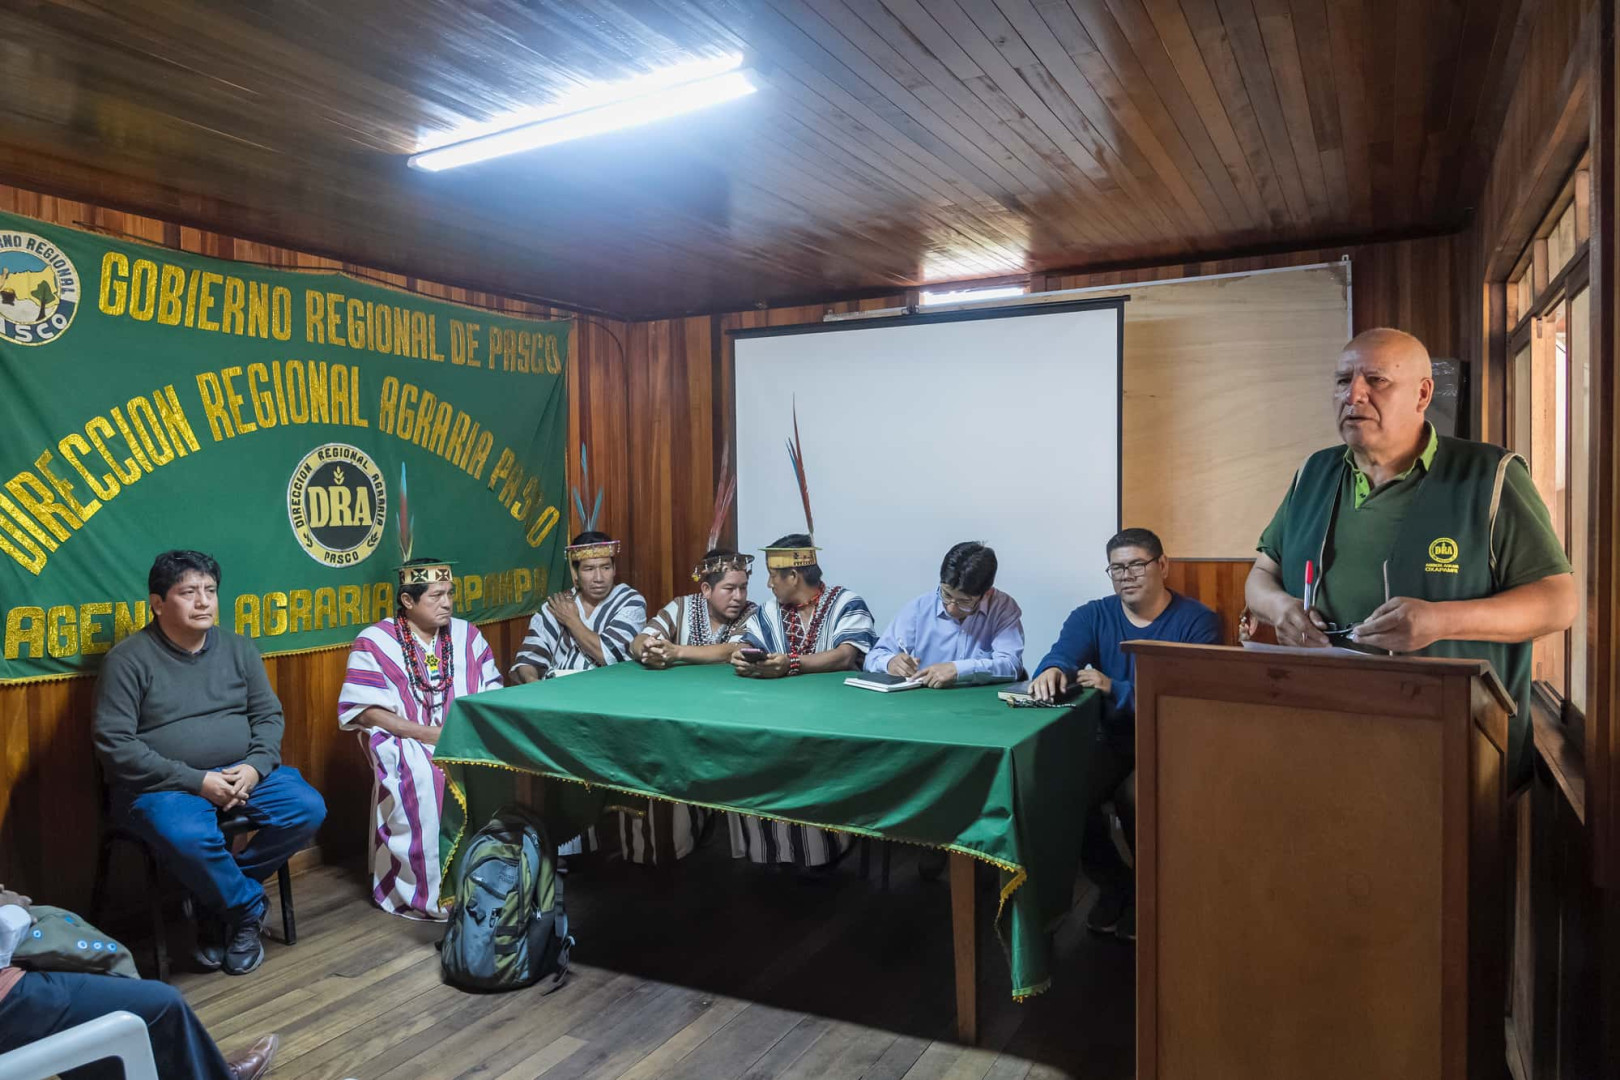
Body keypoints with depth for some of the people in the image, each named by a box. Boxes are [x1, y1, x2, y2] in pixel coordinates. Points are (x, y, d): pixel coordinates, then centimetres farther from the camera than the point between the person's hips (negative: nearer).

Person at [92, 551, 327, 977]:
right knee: (189, 838, -36)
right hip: (163, 783, -4)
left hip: (240, 773, 5)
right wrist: (196, 780, -19)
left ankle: (219, 900, 0)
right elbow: (115, 744, -12)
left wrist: (255, 767, -12)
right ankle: (249, 907, -6)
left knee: (307, 809, -18)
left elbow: (268, 714, 9)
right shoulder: (129, 659, -7)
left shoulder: (238, 648, 8)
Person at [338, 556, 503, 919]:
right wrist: (430, 734, -19)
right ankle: (433, 890, -19)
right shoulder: (375, 642, -5)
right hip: (403, 739, -4)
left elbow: (492, 693, 8)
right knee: (425, 775, -35)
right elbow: (367, 712, -12)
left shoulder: (465, 634, 8)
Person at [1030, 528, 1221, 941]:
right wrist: (1052, 672, -39)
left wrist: (1116, 690, -29)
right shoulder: (1092, 616, 6)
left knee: (1135, 797, -30)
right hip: (1114, 738, 4)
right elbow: (1062, 654, -14)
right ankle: (1114, 883, 8)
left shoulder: (1197, 621, -6)